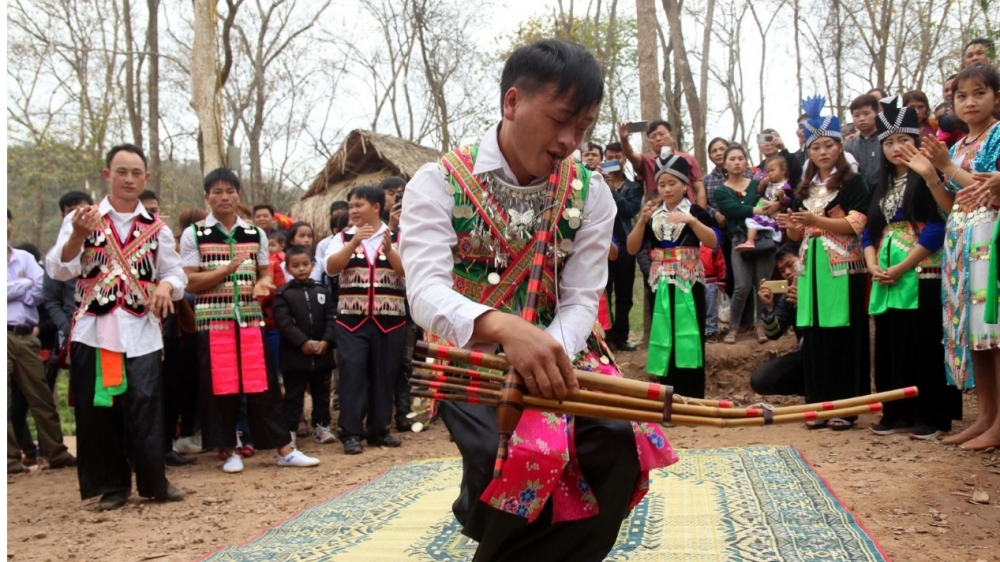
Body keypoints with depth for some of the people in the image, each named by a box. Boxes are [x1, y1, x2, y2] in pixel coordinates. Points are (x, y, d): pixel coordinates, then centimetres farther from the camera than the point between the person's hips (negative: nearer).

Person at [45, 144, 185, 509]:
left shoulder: (156, 228, 10)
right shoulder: (81, 219, 3)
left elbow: (176, 273, 11)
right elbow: (58, 270, -8)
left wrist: (166, 285, -13)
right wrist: (78, 236, -26)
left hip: (141, 332, 1)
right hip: (93, 330, 0)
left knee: (145, 408, -3)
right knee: (97, 410, 3)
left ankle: (153, 481, 10)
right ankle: (112, 485, 16)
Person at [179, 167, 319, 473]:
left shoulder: (256, 234, 11)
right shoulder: (194, 235, 1)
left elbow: (265, 273, 15)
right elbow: (190, 282, -4)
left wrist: (262, 285, -8)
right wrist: (227, 269, -16)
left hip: (251, 318, 2)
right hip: (213, 320, -2)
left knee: (263, 384, 4)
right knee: (221, 388, 2)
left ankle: (284, 449, 8)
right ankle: (229, 451, 15)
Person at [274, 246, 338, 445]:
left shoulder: (322, 291, 8)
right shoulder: (283, 294, -2)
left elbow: (331, 318, 3)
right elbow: (284, 323, -11)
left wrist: (326, 341, -12)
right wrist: (304, 342, -19)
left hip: (322, 354, 4)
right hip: (294, 355, -3)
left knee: (321, 392, 12)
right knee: (293, 395, 3)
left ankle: (321, 426, 23)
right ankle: (288, 430, 8)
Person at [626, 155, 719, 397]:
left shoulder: (696, 211, 0)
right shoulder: (652, 215, 9)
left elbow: (713, 242, -14)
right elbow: (632, 249, 1)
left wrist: (692, 221, -27)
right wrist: (642, 220, -12)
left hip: (689, 285, -3)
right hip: (660, 286, 3)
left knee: (689, 341, -4)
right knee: (663, 341, 5)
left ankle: (692, 400, 2)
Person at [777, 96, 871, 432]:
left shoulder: (852, 182, -1)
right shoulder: (805, 188, 16)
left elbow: (856, 224, -12)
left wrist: (815, 220, -23)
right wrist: (789, 225, -6)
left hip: (842, 266, -5)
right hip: (811, 266, 5)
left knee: (842, 335, -5)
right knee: (813, 336, 3)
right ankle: (819, 404, 10)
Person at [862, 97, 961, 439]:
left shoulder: (926, 180, -4)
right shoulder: (882, 187, 18)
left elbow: (936, 230, -13)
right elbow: (869, 232, 15)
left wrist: (901, 268, -15)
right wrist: (873, 266, -3)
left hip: (922, 277, -7)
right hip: (886, 280, 7)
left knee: (925, 345, -5)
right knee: (891, 345, 8)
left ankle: (933, 417, 2)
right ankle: (897, 414, 16)